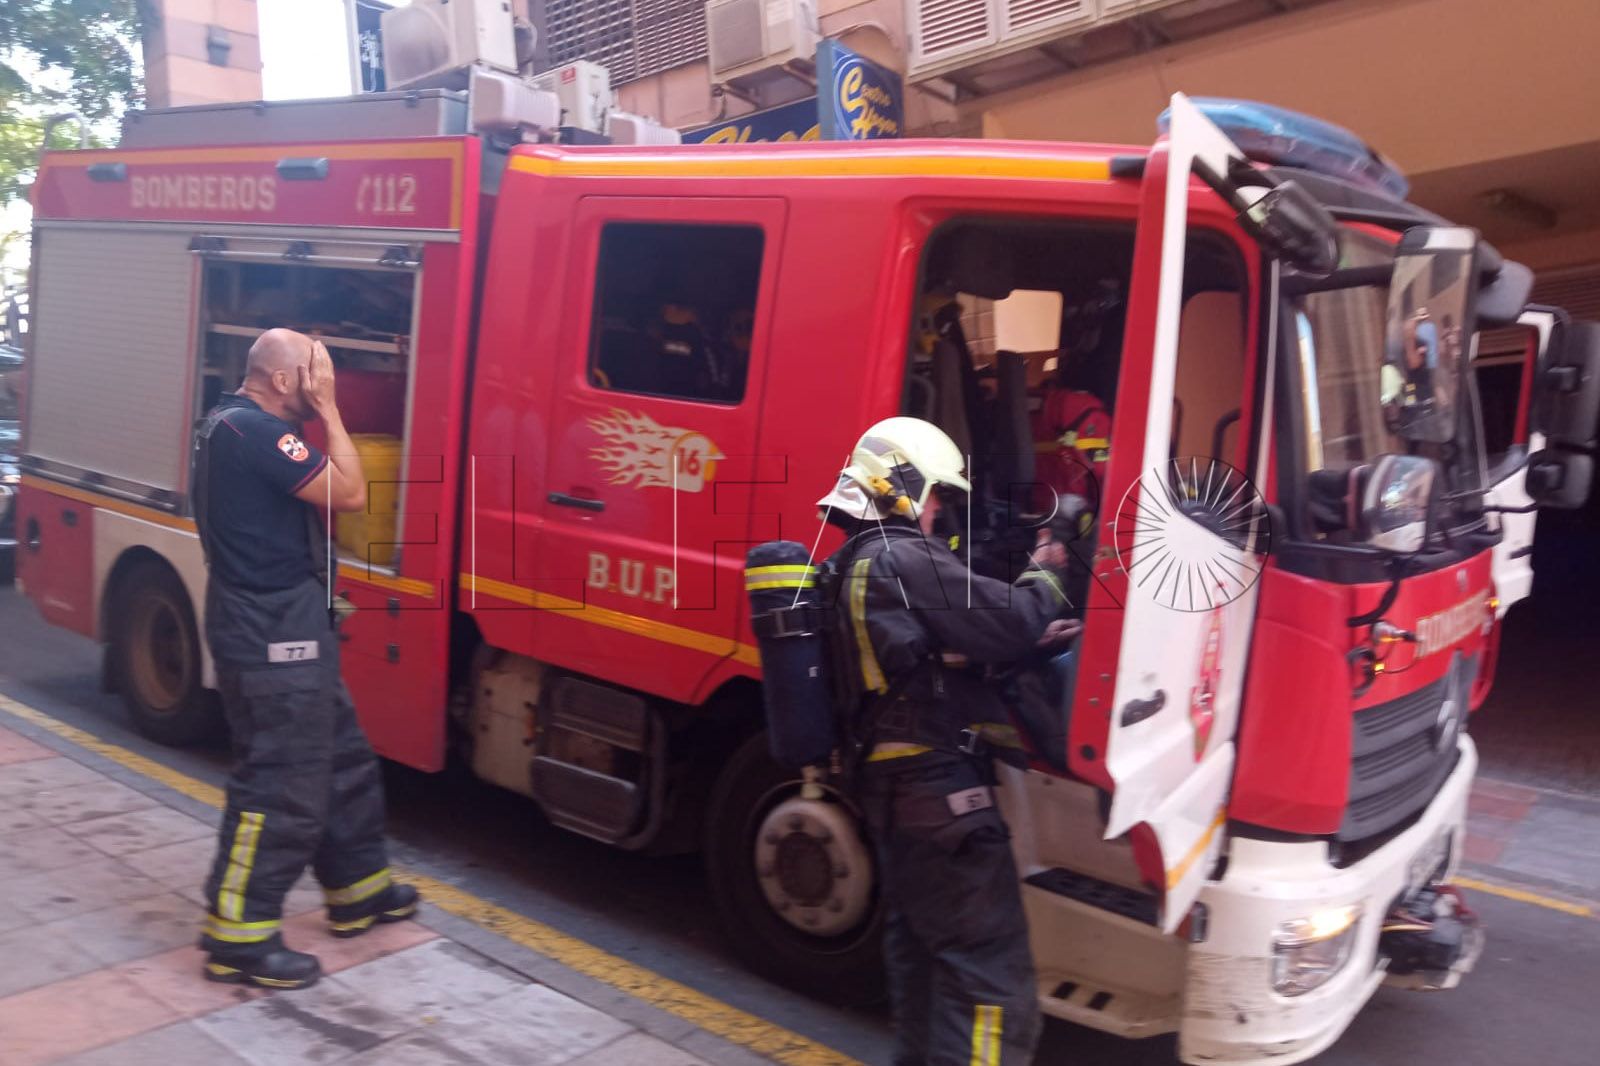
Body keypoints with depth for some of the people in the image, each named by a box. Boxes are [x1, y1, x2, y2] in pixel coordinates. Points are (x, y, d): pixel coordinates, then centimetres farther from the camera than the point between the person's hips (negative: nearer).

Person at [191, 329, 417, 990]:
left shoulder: (231, 420, 13)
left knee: (344, 760, 19)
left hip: (281, 626, 11)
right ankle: (238, 936, 8)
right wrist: (327, 409, -15)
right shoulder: (256, 429, -20)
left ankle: (357, 891, 33)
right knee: (281, 786, -3)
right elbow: (351, 493, -20)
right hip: (275, 637, -11)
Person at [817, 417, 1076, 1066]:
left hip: (894, 783, 11)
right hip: (939, 789, -11)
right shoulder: (907, 560, -17)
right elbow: (1009, 623, -16)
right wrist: (1046, 575, 3)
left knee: (919, 943, 24)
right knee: (991, 971, -6)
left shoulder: (858, 564, 13)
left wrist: (1029, 639, 5)